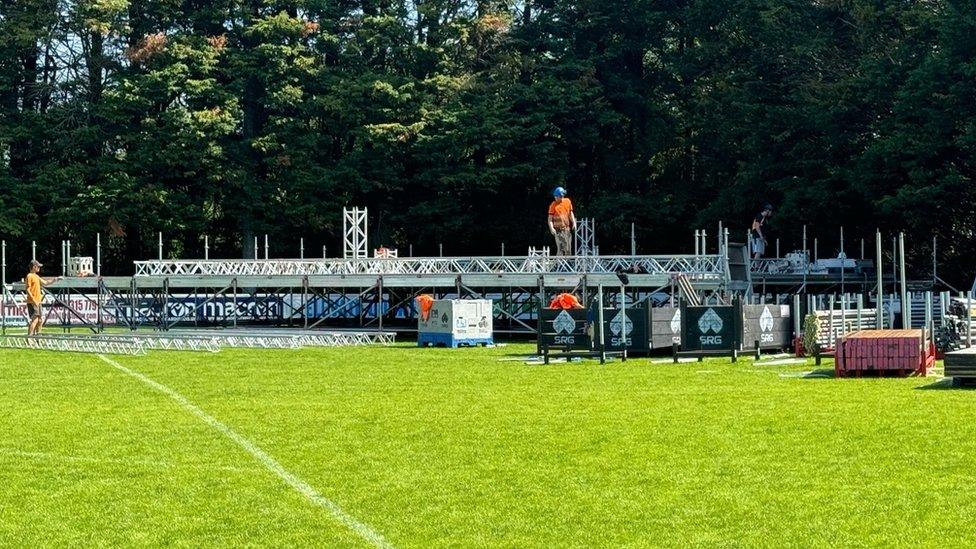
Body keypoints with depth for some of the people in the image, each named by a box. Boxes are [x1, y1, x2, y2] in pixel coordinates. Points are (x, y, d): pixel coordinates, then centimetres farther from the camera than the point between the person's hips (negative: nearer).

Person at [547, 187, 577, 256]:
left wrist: (574, 223, 9)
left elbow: (570, 213, 18)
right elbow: (550, 218, -7)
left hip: (567, 228, 5)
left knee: (568, 249, 9)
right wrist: (551, 228, -20)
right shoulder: (553, 205, -7)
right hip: (559, 229, -5)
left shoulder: (567, 201, 7)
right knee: (561, 248, -15)